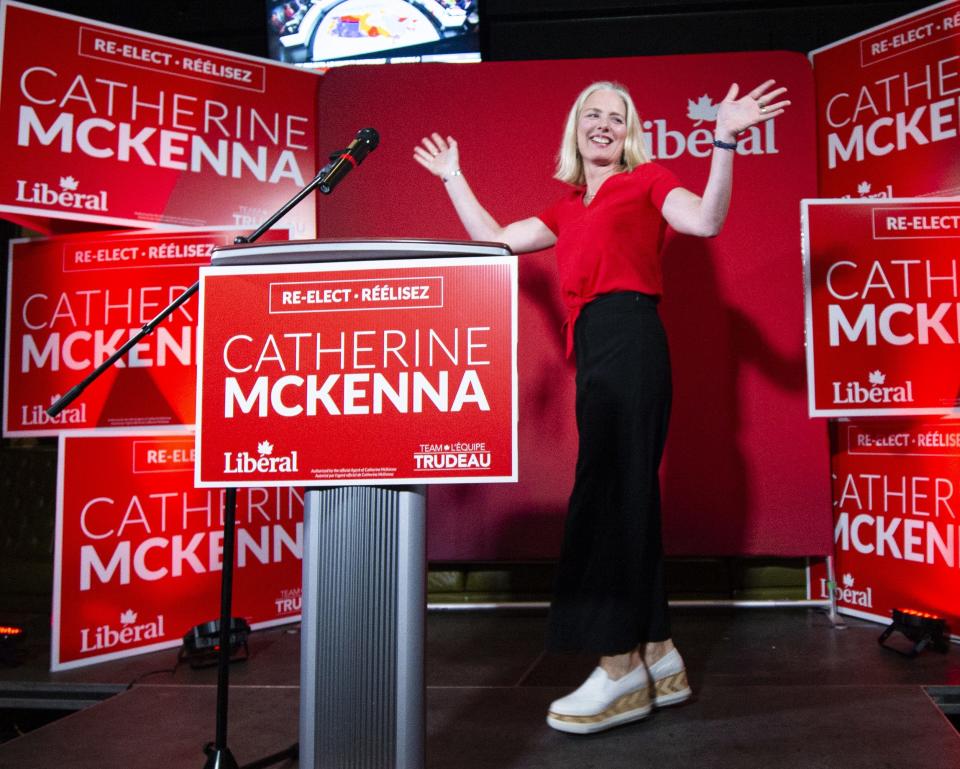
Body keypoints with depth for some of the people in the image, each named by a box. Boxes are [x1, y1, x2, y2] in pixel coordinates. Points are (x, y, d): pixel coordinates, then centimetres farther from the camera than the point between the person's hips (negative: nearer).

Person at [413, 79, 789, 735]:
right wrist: (453, 178, 34)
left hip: (629, 338, -7)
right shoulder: (567, 209, 25)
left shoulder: (647, 180, 8)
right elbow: (494, 240, 25)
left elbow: (707, 221, -9)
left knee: (607, 491, -13)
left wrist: (724, 143, -17)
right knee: (627, 495, 7)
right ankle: (658, 658, 15)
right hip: (593, 347, 8)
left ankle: (621, 669, -7)